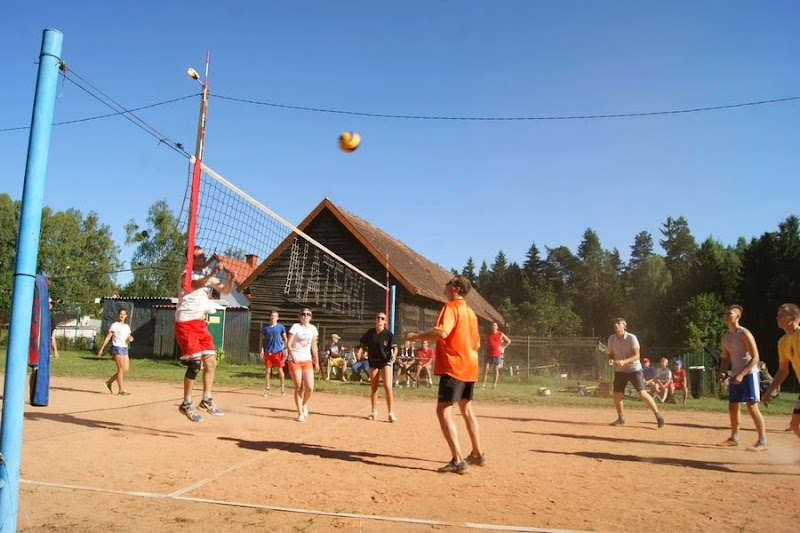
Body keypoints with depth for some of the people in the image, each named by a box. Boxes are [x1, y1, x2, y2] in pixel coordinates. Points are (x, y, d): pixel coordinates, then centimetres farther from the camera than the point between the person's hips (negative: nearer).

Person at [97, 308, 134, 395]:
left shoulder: (127, 327, 15)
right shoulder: (115, 325, -5)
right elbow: (108, 337, -9)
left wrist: (130, 339, -5)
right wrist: (101, 348, -15)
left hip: (125, 349, 7)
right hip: (117, 348, -7)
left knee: (126, 370, 5)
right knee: (121, 369, -7)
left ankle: (109, 382, 19)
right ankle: (121, 390, -1)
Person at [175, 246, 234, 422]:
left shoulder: (208, 275, 12)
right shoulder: (186, 275, -9)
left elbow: (225, 290, 13)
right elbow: (196, 284, -32)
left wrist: (230, 278, -7)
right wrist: (213, 272, -44)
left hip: (201, 323, 7)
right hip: (186, 323, -7)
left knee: (211, 362, 5)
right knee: (195, 363, -13)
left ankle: (207, 400, 17)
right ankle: (186, 404, -1)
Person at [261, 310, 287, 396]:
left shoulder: (281, 327, 1)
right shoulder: (265, 328, 6)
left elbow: (285, 339, 6)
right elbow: (262, 340, 12)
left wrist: (285, 349, -2)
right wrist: (262, 349, 2)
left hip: (278, 351, -2)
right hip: (268, 351, 2)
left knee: (280, 369, 3)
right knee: (267, 370, 5)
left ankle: (282, 387, 15)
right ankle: (267, 389, 14)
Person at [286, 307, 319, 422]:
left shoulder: (313, 328, 9)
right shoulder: (296, 327, -2)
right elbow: (289, 344, -5)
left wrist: (316, 361, 11)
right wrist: (292, 356, -19)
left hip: (307, 360, 3)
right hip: (295, 360, -3)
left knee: (310, 387, -8)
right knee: (298, 387, -1)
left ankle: (304, 405, 22)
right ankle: (300, 413, 11)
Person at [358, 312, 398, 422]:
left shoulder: (388, 334, -7)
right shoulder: (369, 333, -1)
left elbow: (394, 347, -9)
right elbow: (363, 345, 5)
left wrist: (394, 354, -29)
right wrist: (360, 352, -15)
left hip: (385, 362, -3)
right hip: (373, 362, 3)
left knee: (387, 387, -12)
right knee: (373, 388, 9)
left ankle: (391, 413, -4)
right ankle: (374, 412, 22)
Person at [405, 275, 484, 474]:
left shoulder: (450, 307, -11)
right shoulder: (470, 312, 16)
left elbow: (441, 332, -28)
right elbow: (477, 343, 20)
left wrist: (416, 336, -19)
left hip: (453, 367, -9)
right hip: (469, 367, 9)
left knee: (444, 410, -9)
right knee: (467, 409, 21)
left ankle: (458, 461, -14)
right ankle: (477, 454, 30)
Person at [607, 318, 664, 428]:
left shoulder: (631, 338, -16)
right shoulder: (611, 339, -2)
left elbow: (636, 356, -17)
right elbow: (611, 354, 9)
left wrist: (624, 361, -31)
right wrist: (610, 360, -15)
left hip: (634, 369, -4)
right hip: (619, 371, 4)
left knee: (642, 393, -13)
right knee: (616, 396, 2)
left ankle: (658, 415, 3)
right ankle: (621, 418, 23)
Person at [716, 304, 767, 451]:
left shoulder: (744, 334, -13)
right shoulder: (725, 337, 9)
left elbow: (755, 357, -17)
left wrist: (741, 374, -23)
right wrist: (723, 373, -1)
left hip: (749, 374, -7)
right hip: (735, 376, 8)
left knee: (752, 406, -11)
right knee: (733, 407, 11)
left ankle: (762, 441, -5)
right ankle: (734, 438, 23)